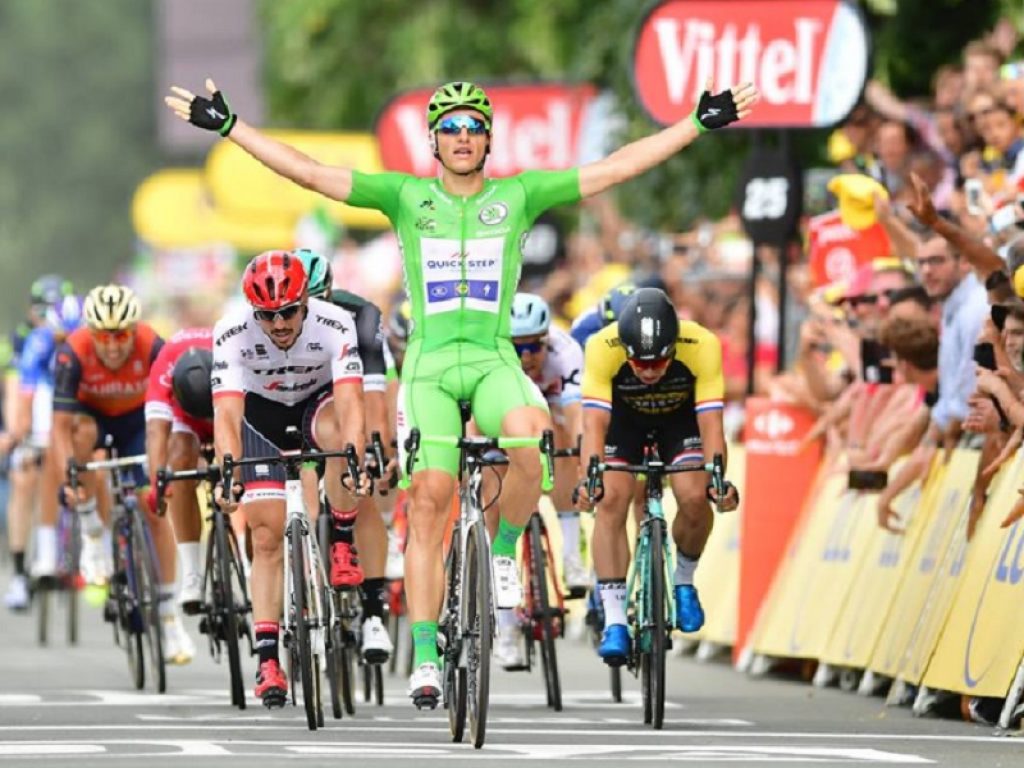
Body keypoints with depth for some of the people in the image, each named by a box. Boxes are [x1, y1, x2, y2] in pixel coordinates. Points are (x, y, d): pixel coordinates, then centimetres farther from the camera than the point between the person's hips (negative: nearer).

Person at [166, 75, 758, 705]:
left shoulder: (518, 196, 6)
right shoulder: (406, 197, 6)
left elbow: (617, 168, 4)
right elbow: (309, 172, 4)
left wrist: (701, 123, 0)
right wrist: (228, 126, -1)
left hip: (494, 362, 0)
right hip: (429, 364, 0)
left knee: (532, 441, -33)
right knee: (428, 502, -10)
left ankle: (504, 550, -4)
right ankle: (426, 658, -5)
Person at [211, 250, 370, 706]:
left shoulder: (335, 325, -32)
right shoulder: (232, 334, -30)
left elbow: (350, 403, -41)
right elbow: (227, 414, -38)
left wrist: (355, 460, -59)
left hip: (319, 401, 0)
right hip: (262, 412, 1)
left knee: (337, 431, -37)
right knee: (267, 535, -9)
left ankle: (341, 546, -19)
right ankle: (267, 658, -6)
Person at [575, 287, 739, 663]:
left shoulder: (702, 346, -36)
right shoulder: (602, 348, -36)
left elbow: (710, 423, -37)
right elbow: (594, 423, -41)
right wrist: (588, 478, -56)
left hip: (680, 415, 0)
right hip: (623, 416, 0)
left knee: (695, 499, -22)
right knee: (611, 500, -21)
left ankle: (683, 581, 7)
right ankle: (614, 621, -18)